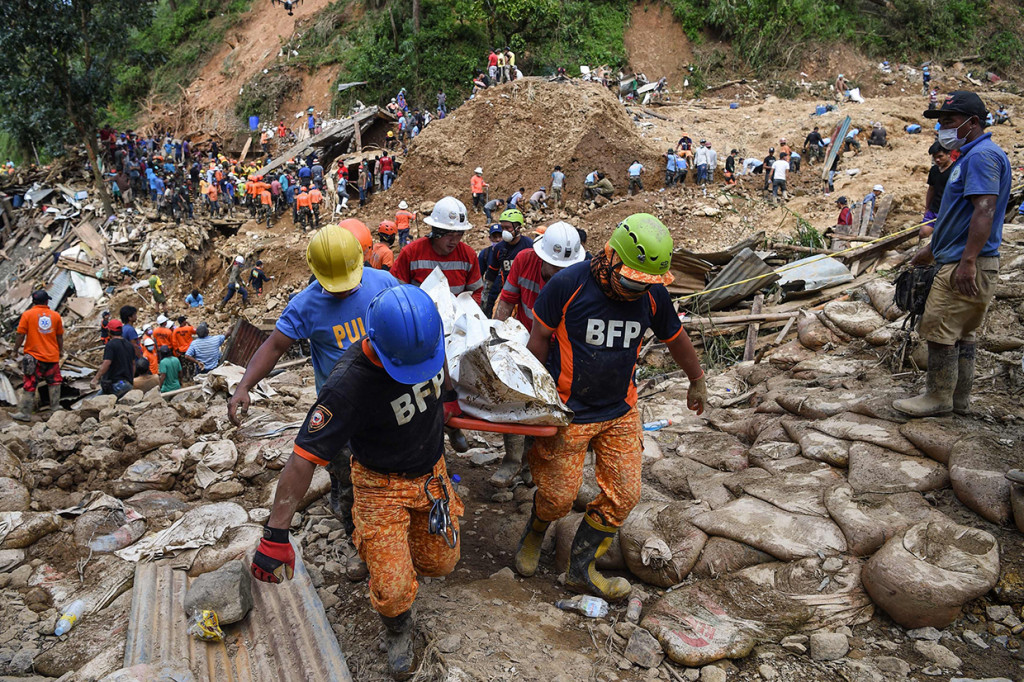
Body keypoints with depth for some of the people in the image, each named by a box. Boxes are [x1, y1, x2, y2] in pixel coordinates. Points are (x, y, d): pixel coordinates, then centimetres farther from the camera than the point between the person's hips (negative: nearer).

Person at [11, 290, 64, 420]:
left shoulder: (27, 314, -6)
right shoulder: (56, 315, 1)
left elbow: (21, 335, -6)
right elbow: (60, 336, 9)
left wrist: (15, 351, 7)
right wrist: (61, 350, 22)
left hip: (34, 356, -2)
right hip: (52, 356, 2)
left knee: (29, 385, 2)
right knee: (54, 382, 17)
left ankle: (24, 413, 4)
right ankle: (55, 407, 22)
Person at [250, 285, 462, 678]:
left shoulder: (428, 332, -19)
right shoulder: (350, 384, -36)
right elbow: (304, 457, -32)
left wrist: (447, 395, 22)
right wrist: (275, 535, -32)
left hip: (432, 472, 5)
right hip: (382, 486, -5)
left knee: (439, 564, 14)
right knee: (393, 591, -11)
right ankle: (397, 630, 26)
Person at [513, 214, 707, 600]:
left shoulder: (653, 295, -6)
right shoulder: (568, 284, -18)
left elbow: (675, 338, 12)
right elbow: (539, 339, -7)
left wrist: (697, 381, 27)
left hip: (621, 413, 4)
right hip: (567, 412, -4)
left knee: (624, 496, 3)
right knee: (558, 496, 2)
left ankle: (580, 569, 21)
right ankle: (535, 533, 38)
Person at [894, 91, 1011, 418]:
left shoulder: (982, 155, -14)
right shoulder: (972, 155, 20)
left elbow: (984, 210, -24)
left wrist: (967, 261, -29)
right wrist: (933, 249, 31)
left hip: (964, 267, -11)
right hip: (960, 261, 11)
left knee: (939, 331, -5)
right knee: (962, 334, 14)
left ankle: (938, 398, 5)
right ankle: (959, 399, 22)